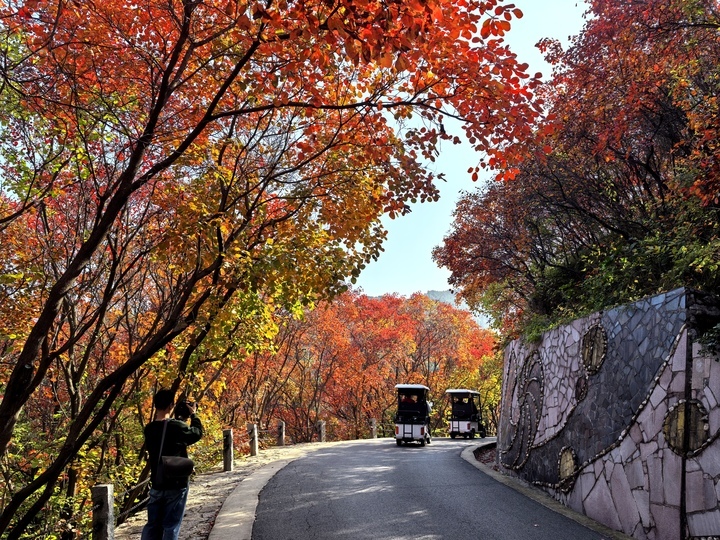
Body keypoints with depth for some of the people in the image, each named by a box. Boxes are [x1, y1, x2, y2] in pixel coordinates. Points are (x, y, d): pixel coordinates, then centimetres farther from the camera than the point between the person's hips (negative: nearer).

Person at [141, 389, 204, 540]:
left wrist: (178, 419, 15)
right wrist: (194, 414, 11)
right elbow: (197, 433, -1)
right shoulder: (177, 426, -18)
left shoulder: (149, 429, 0)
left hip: (156, 485, 5)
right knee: (171, 526, 3)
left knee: (153, 525, 12)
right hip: (176, 484, -5)